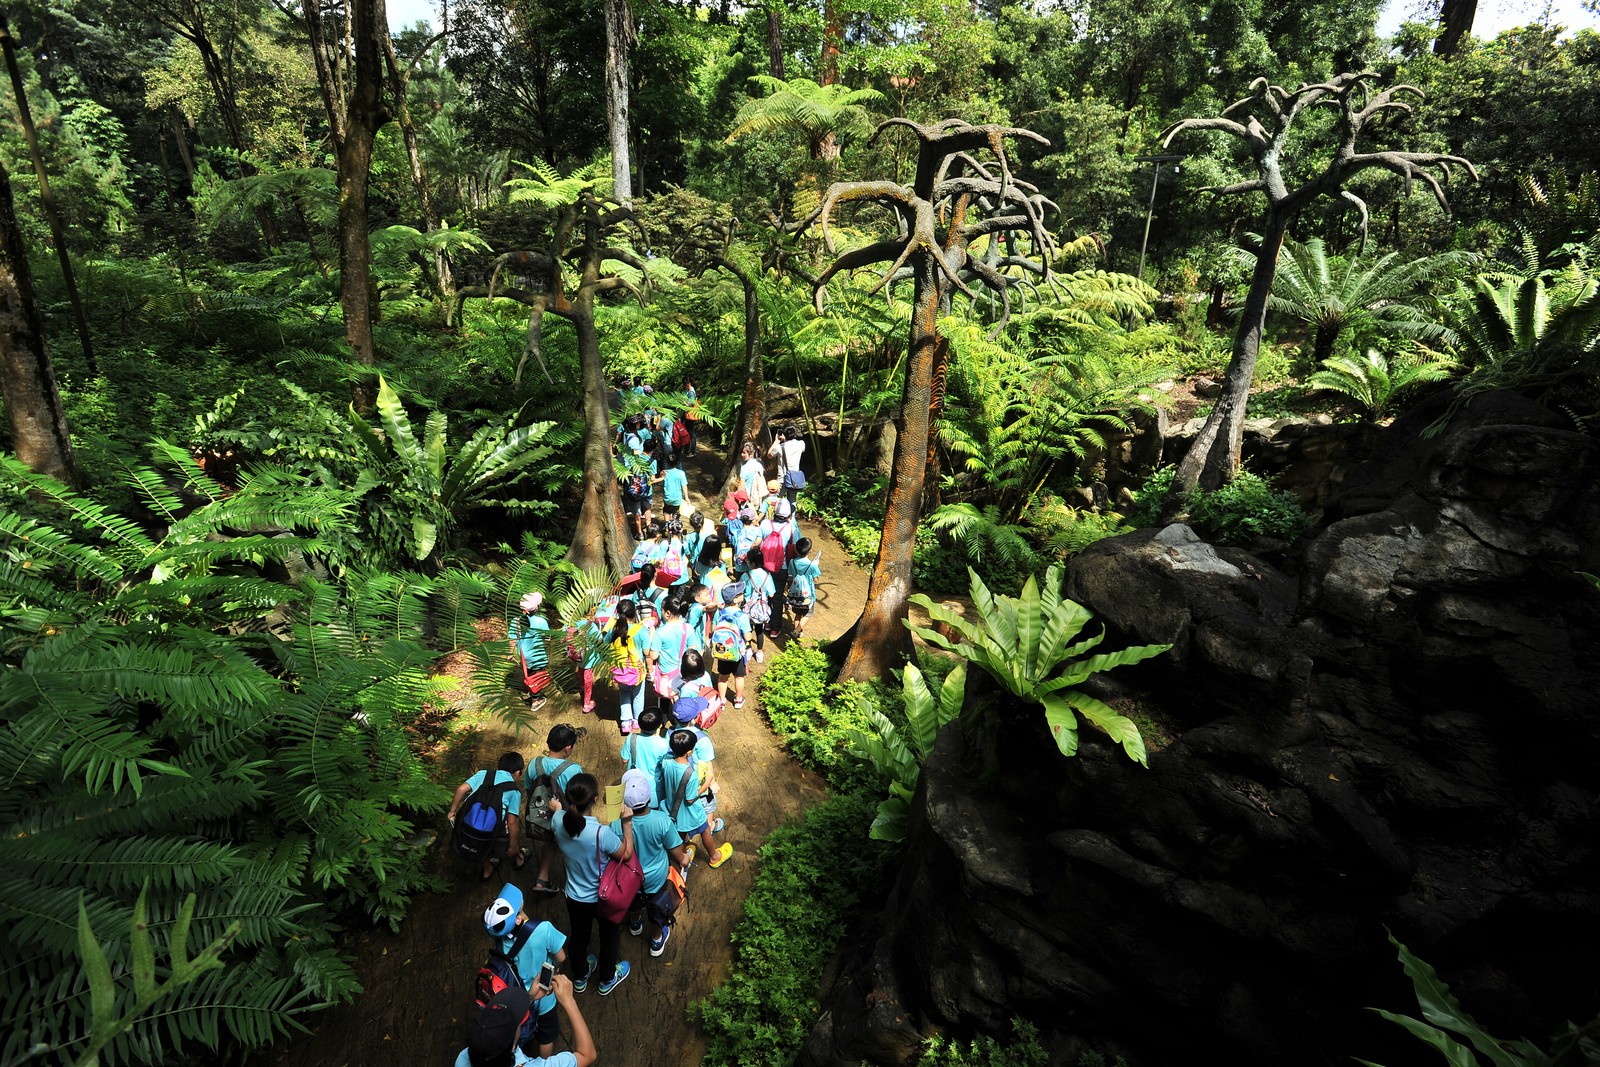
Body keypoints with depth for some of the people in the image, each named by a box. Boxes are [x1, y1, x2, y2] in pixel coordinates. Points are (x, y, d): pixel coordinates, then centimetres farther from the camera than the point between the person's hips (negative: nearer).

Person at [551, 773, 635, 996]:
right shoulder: (601, 833, -39)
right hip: (603, 899, -4)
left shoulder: (559, 822, -23)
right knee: (609, 937, 26)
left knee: (579, 936, 31)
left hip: (574, 897, 4)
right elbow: (626, 854, -22)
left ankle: (581, 977, 57)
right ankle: (607, 980, 50)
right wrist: (627, 822, -20)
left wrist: (560, 809, 12)